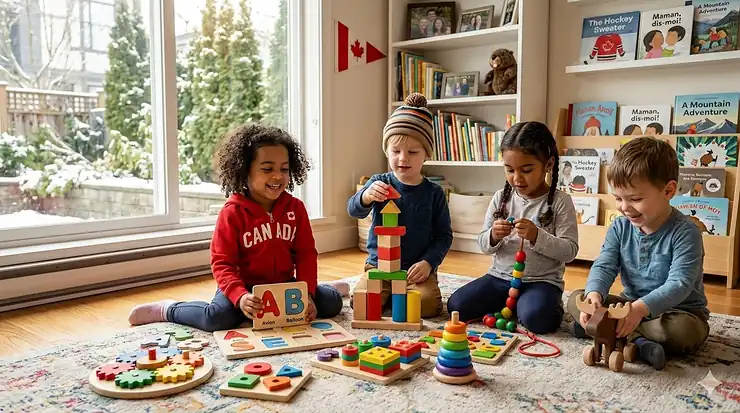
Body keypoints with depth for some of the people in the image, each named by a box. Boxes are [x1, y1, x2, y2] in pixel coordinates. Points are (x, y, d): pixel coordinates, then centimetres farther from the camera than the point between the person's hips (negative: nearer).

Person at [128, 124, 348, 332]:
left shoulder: (295, 208, -1)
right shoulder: (232, 213, -12)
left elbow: (306, 253, -1)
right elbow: (222, 263, -14)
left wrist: (307, 293, -16)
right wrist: (240, 297, -32)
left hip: (284, 285, 4)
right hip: (245, 286, -3)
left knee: (332, 302, -13)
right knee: (218, 318, -31)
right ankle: (168, 309, -1)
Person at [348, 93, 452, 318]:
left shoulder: (434, 193, 0)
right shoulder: (379, 183, -1)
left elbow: (444, 236, 3)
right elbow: (354, 210, -17)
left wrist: (428, 262, -12)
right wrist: (366, 197, -40)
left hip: (417, 269, 0)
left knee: (427, 305, -25)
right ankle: (390, 294, 11)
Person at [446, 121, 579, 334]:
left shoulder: (560, 201, -6)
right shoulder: (501, 198, 3)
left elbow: (569, 251, -11)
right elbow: (484, 246, 7)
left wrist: (537, 236, -26)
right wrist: (493, 236, -17)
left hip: (541, 280, -4)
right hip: (501, 276, 4)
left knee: (536, 319, -34)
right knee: (456, 305, -13)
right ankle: (513, 304, 7)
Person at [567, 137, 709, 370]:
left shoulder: (685, 233, -20)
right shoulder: (620, 228, -3)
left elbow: (679, 284, -29)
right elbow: (604, 266, -10)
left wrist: (641, 308, -46)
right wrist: (594, 294, -34)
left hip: (678, 311, -4)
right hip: (632, 305, 5)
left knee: (684, 330, -38)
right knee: (576, 299, -11)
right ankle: (637, 340, -28)